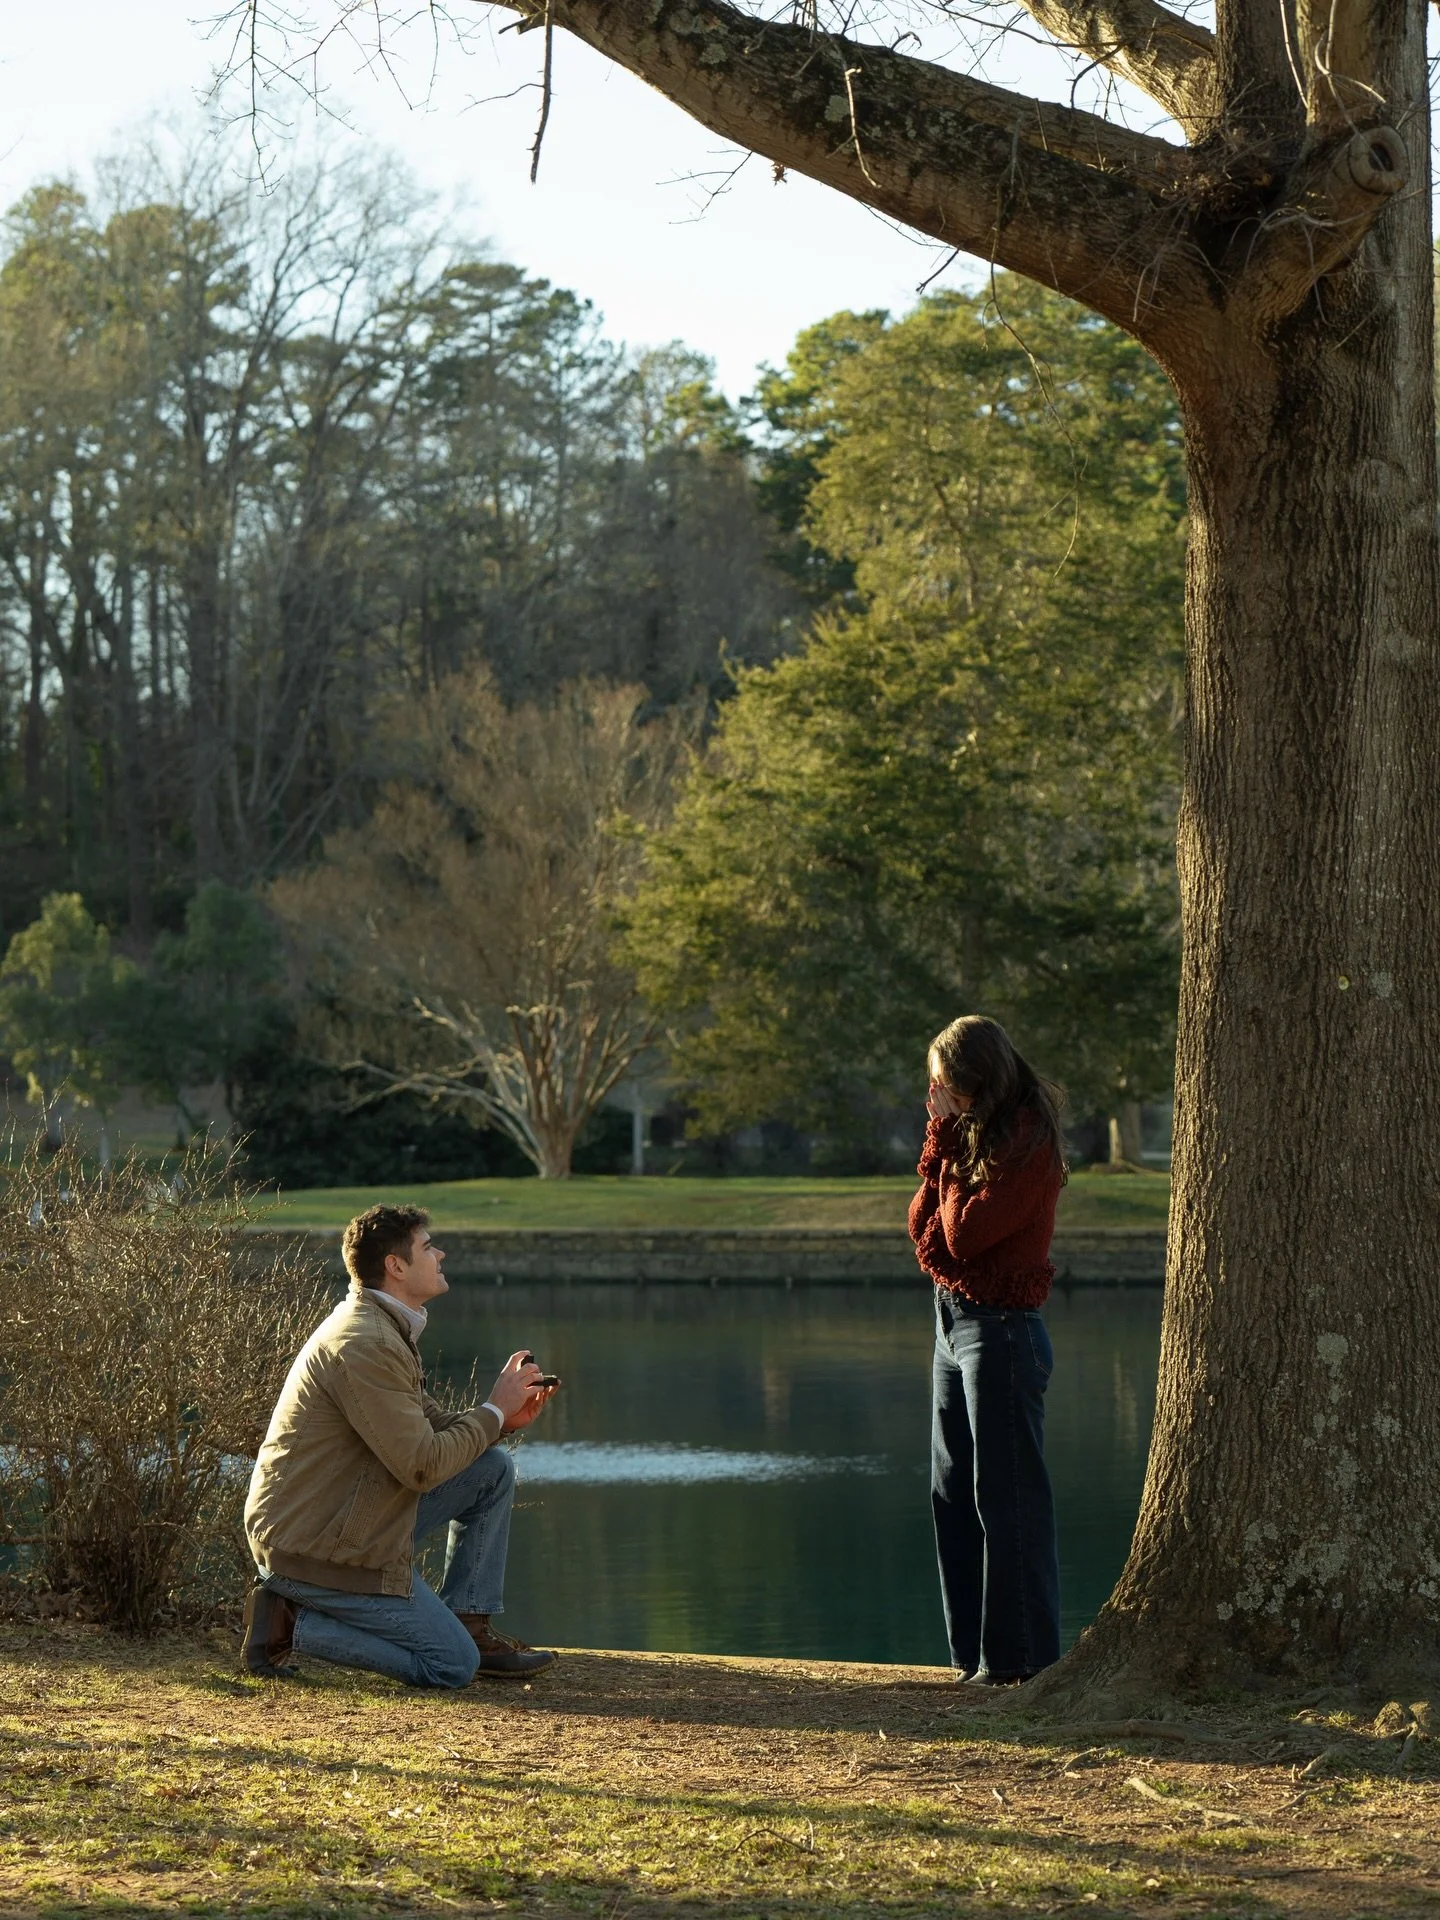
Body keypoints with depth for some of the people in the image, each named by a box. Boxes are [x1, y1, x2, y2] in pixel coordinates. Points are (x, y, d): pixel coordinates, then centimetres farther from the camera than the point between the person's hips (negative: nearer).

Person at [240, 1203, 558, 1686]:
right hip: (315, 1547, -10)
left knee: (493, 1468, 10)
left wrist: (503, 1418, 1)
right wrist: (494, 1410, -11)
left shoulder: (383, 1329, 13)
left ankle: (470, 1625, 13)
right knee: (453, 1666, -8)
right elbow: (423, 1465, -23)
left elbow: (431, 1427, 19)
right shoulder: (365, 1345, -22)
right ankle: (293, 1623, -4)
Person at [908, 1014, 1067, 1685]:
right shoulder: (969, 1133, 13)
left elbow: (965, 1231, -19)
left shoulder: (1027, 1143, -14)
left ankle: (1021, 1655, -2)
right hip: (953, 1319, 9)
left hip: (1000, 1325, -9)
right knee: (953, 1491, 11)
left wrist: (949, 1141, -12)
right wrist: (941, 1137, -5)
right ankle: (974, 1651, 18)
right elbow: (925, 1221, 10)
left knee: (1006, 1494, -6)